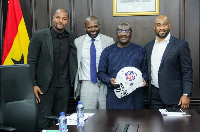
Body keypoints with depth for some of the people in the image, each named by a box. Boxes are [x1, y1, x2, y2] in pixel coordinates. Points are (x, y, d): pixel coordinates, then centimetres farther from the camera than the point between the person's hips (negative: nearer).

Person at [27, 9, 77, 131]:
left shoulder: (72, 37, 6)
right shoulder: (39, 35, -3)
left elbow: (75, 61, 13)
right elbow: (31, 62, -2)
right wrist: (33, 85, -7)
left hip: (64, 86, 3)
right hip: (45, 86, -3)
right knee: (43, 121, 0)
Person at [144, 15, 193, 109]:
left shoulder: (180, 45, -2)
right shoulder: (148, 46, 12)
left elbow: (187, 72, -5)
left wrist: (186, 94, -12)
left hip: (173, 96, -4)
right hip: (154, 96, 4)